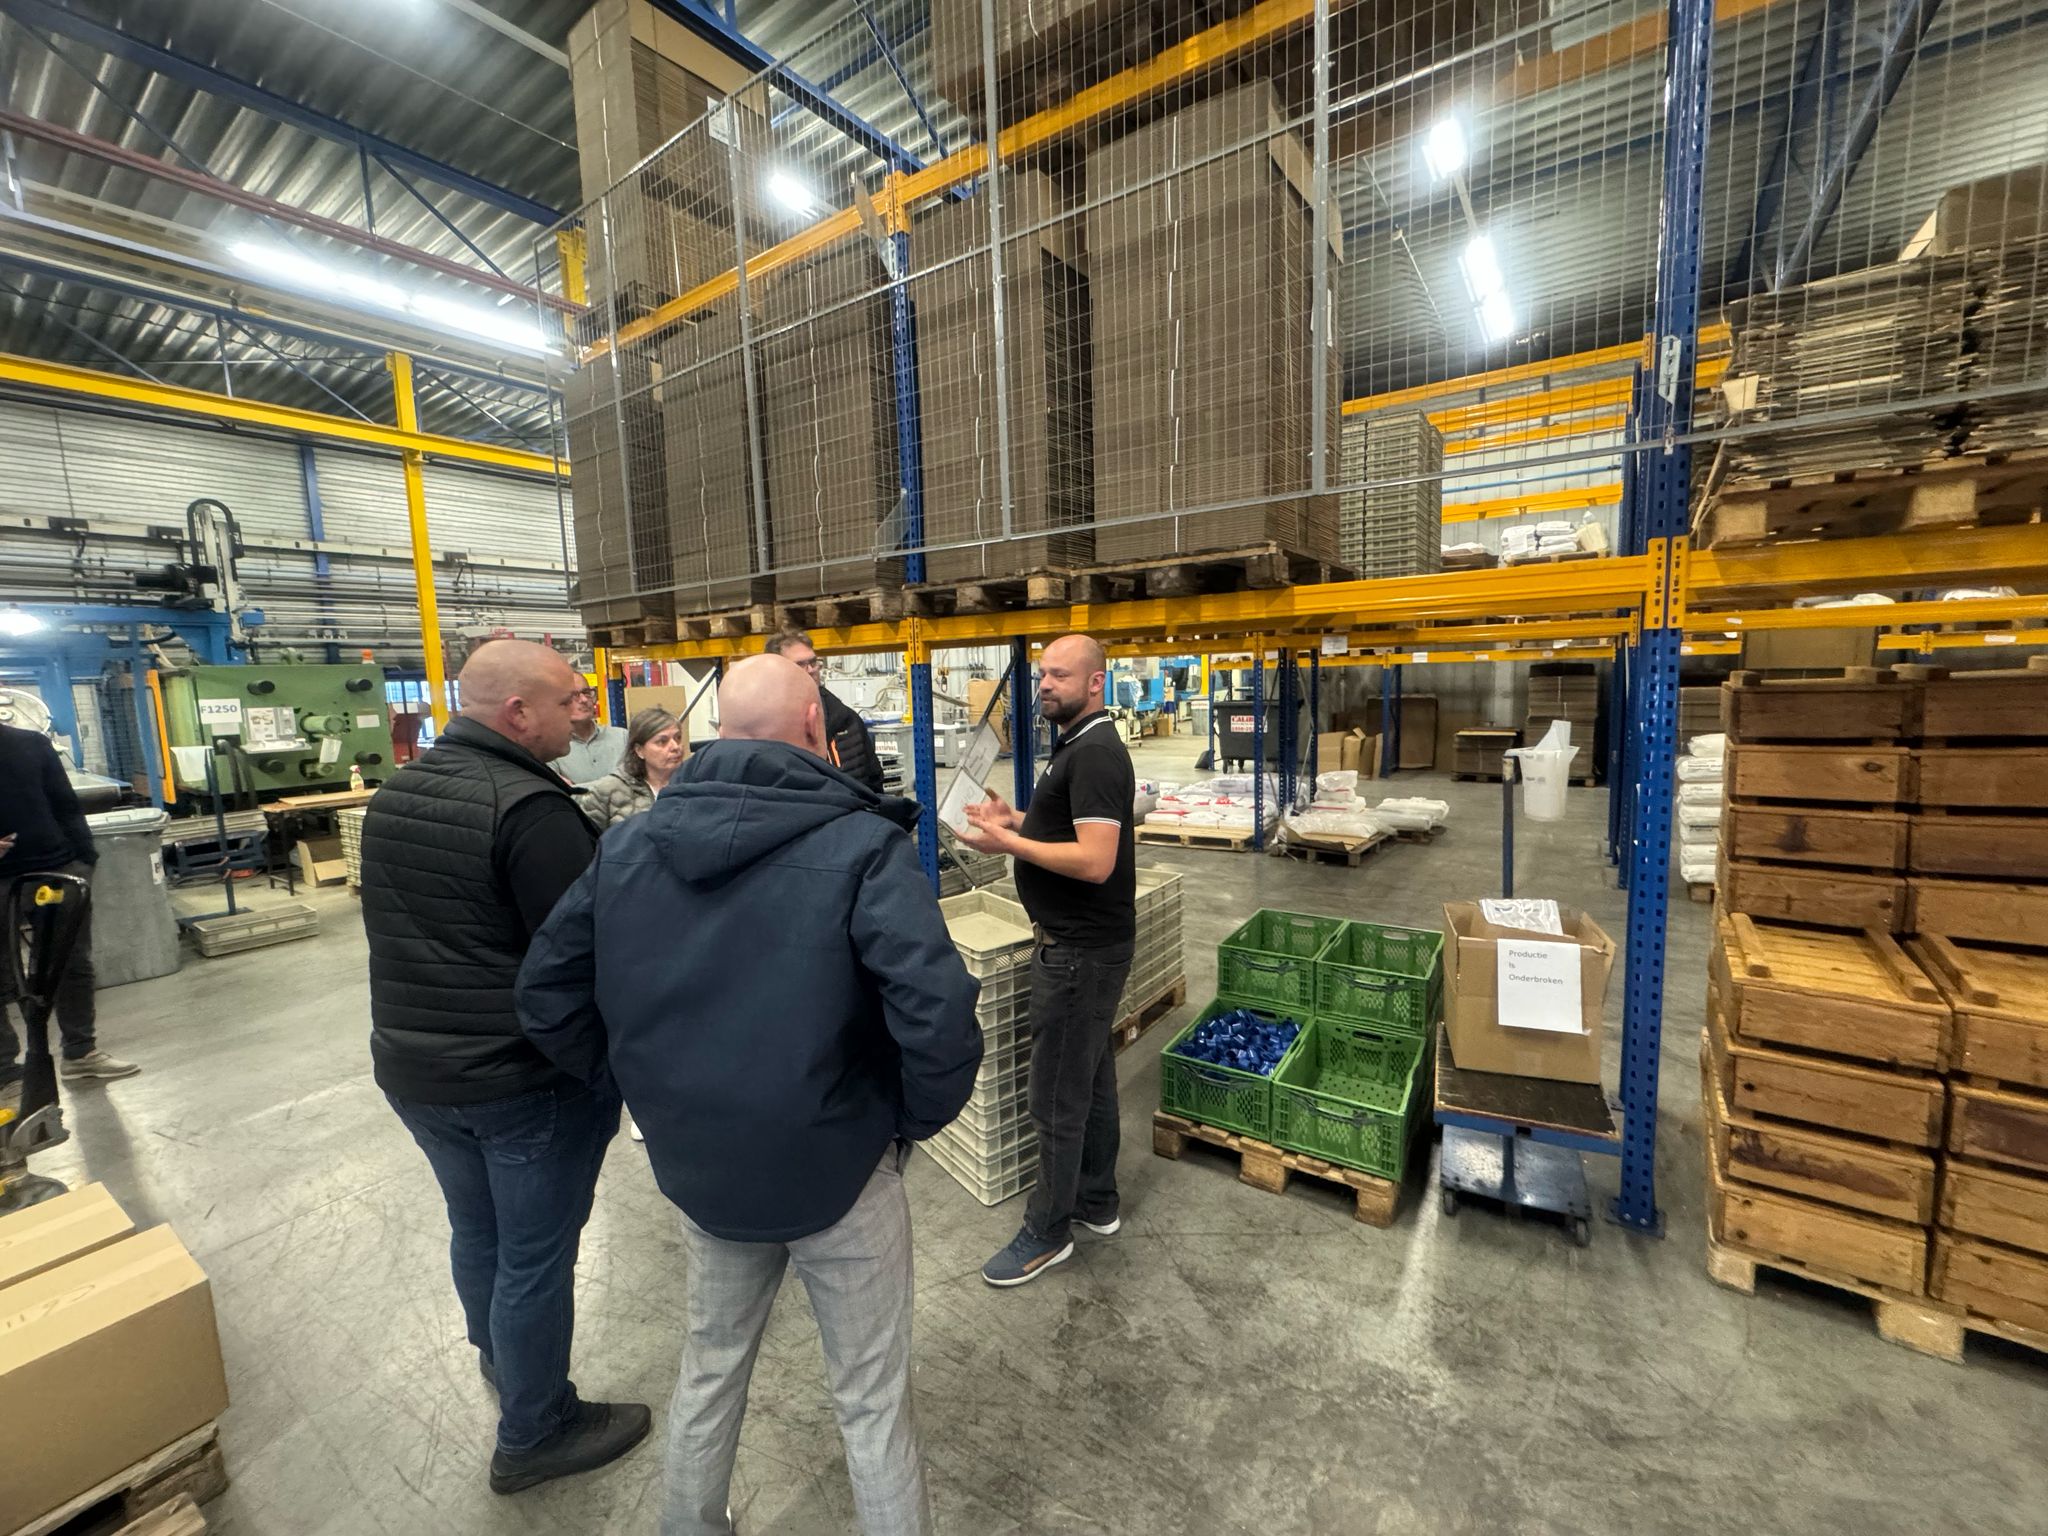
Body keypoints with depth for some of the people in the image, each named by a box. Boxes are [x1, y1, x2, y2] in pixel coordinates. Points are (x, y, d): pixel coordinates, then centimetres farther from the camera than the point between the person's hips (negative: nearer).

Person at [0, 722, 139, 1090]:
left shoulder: (32, 743, 4)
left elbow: (66, 805, 5)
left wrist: (85, 859, -2)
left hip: (58, 870, 2)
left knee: (75, 965, 10)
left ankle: (80, 1053, 23)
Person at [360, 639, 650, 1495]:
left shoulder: (394, 795, 5)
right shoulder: (529, 807, -23)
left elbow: (399, 931, 16)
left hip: (413, 1067, 8)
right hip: (526, 1078, -8)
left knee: (475, 1229, 27)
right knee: (534, 1255, 11)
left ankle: (497, 1359, 51)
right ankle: (534, 1435, 31)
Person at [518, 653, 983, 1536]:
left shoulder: (629, 843, -4)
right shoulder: (860, 843, -22)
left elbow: (546, 996, 3)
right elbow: (939, 1015, -30)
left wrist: (642, 1084, 11)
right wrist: (920, 1118, -11)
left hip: (697, 1165, 5)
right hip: (837, 1164, -5)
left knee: (711, 1363, 31)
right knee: (871, 1398, 18)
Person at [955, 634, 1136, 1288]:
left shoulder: (1095, 754, -20)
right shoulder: (1076, 746, 12)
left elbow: (1095, 860, -28)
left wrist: (1008, 843, -22)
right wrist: (1016, 819, 6)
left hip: (1082, 950, -10)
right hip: (1083, 943, 11)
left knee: (1058, 1095, 4)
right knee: (1092, 1076, 21)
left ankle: (1048, 1232, 23)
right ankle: (1097, 1202, 38)